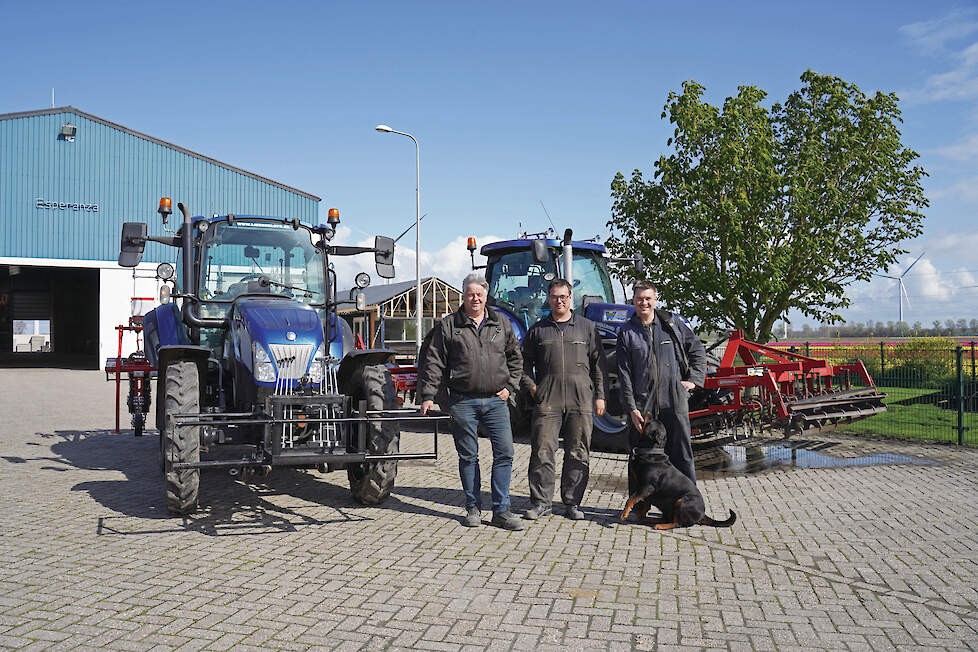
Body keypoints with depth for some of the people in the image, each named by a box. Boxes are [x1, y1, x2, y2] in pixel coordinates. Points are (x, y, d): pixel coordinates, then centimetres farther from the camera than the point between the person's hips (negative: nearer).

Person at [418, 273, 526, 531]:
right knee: (468, 456, 6)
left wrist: (510, 386, 7)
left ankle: (501, 510, 5)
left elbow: (515, 358, 18)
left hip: (496, 400, 2)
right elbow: (433, 362, 1)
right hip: (463, 401, -2)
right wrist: (428, 396, -5)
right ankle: (473, 508, 18)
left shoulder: (501, 324, 11)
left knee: (504, 452, -3)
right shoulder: (448, 325, 3)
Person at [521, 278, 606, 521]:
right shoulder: (537, 330, 10)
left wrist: (599, 395, 5)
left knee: (578, 453, 5)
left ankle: (572, 503, 15)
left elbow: (597, 363, 10)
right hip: (547, 401, 0)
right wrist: (530, 386, 2)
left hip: (580, 400, 0)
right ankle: (541, 502, 8)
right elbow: (525, 362, 16)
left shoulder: (587, 327, 10)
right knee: (543, 451, -2)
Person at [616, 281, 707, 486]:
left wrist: (694, 379, 4)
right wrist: (632, 408, -7)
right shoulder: (626, 333, 4)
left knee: (682, 455, 6)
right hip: (642, 406, 0)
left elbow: (698, 351, 16)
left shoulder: (673, 323, 6)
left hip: (674, 402, 0)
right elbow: (624, 374, 0)